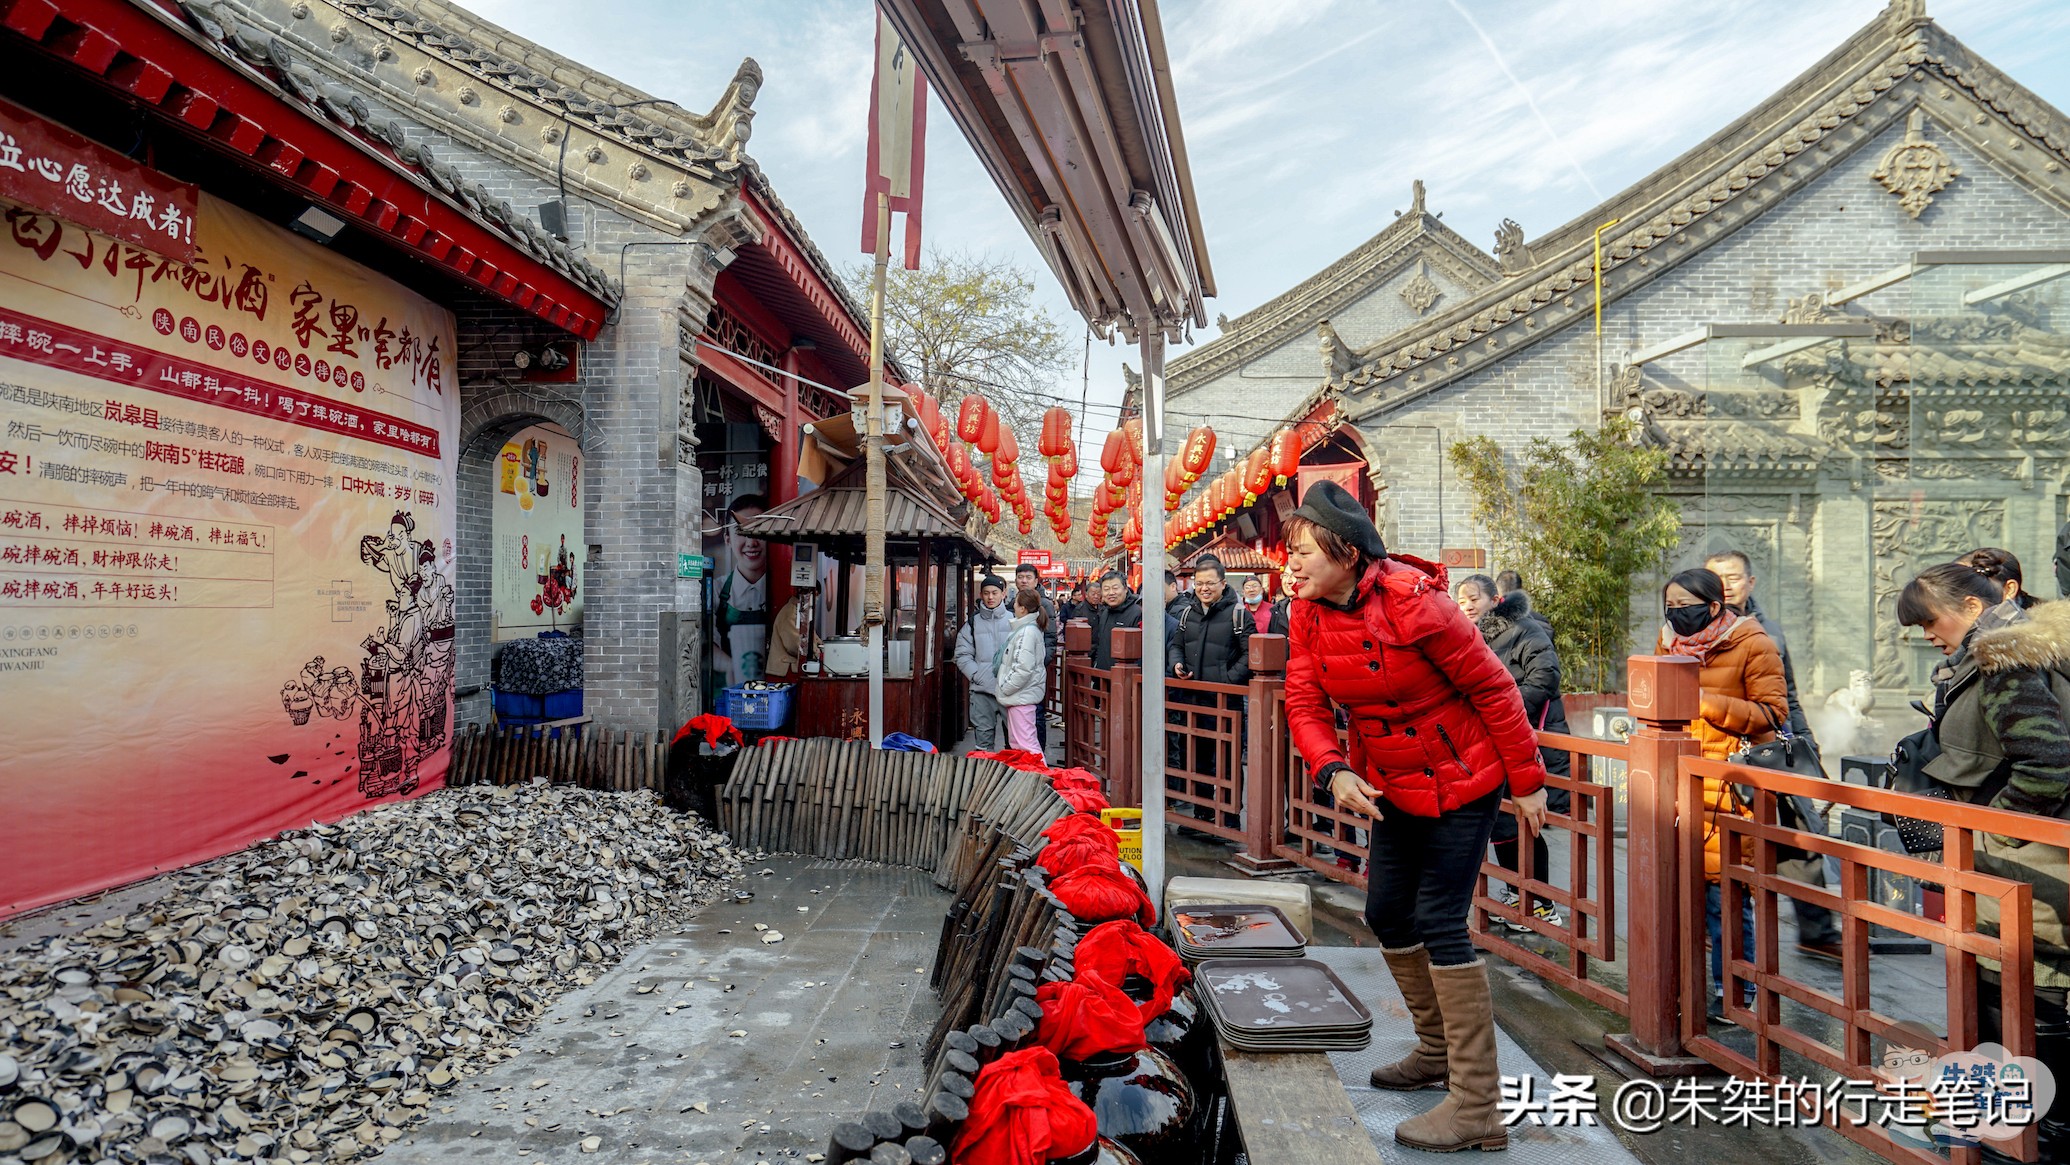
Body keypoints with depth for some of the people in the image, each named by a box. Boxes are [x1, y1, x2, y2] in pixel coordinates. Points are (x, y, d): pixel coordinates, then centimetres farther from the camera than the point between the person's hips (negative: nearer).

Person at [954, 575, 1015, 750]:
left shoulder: (1013, 619, 3)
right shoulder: (973, 622, 8)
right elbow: (963, 655, 5)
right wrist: (977, 675, -7)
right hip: (981, 690, 2)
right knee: (983, 738, 6)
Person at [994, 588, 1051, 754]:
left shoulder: (1027, 632, -19)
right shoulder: (1031, 628, 13)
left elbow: (1023, 668, -24)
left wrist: (1005, 688, -15)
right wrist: (1006, 687, 17)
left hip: (1021, 696, -11)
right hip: (1018, 696, 11)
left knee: (1025, 744, -8)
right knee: (1015, 742, 17)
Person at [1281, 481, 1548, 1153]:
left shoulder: (1411, 599, -26)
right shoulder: (1309, 615, -7)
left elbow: (1491, 687, -18)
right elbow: (1304, 703, -9)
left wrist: (1527, 782, -12)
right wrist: (1334, 771, -26)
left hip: (1461, 782, -7)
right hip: (1394, 788, 8)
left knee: (1439, 924, -8)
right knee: (1386, 914, 15)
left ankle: (1476, 1108, 6)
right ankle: (1437, 1052, 38)